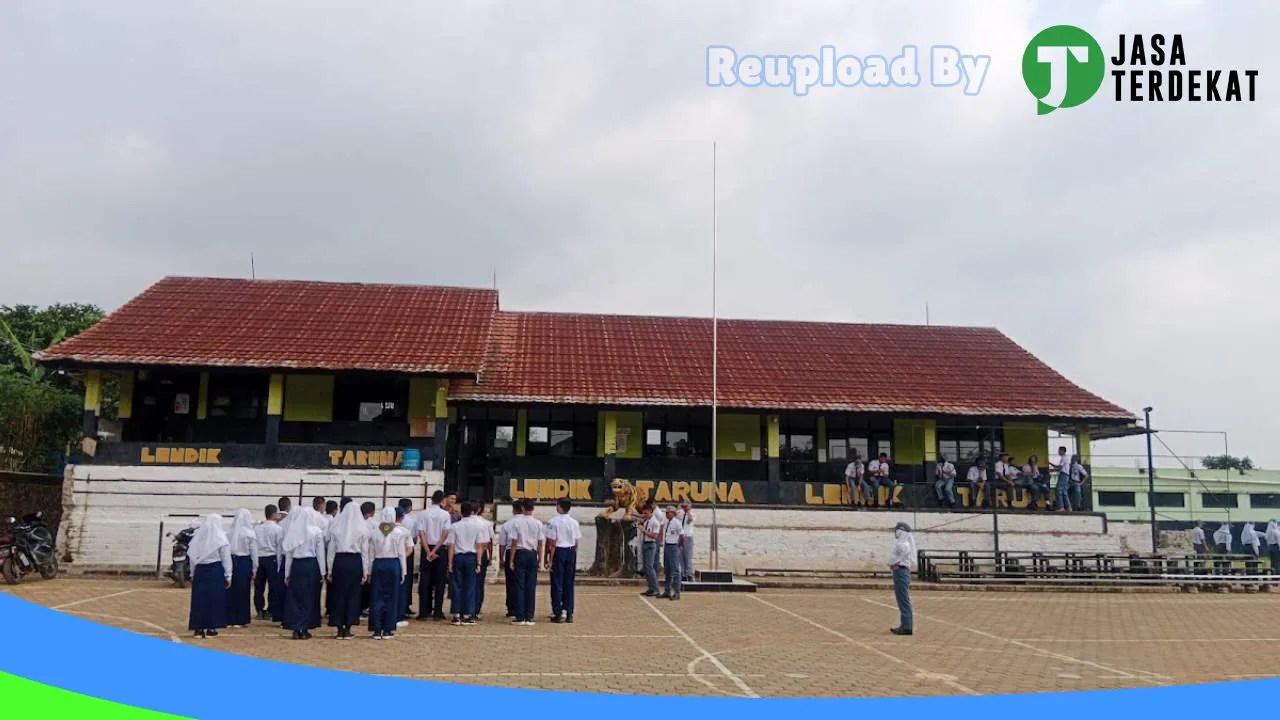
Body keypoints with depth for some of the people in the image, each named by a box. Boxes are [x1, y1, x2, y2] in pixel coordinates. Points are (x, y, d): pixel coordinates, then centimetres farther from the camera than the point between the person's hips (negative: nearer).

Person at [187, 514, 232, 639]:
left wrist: (192, 574, 15)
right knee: (215, 599, 4)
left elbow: (192, 556, 7)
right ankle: (211, 628, 5)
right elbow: (226, 559, -6)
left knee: (199, 599, 9)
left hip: (200, 571, 4)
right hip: (216, 571, -3)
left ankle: (198, 628, 12)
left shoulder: (197, 537, 3)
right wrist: (228, 576, 1)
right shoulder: (220, 538, -7)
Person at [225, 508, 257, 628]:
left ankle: (230, 619, 14)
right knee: (243, 591, 7)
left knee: (231, 591, 10)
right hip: (245, 562, -2)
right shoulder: (250, 534, -6)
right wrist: (254, 569, 7)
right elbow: (254, 552, -1)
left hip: (231, 561, 2)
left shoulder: (230, 532, -4)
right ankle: (241, 620, 11)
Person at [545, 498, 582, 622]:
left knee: (557, 583, 2)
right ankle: (569, 614, 12)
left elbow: (551, 543, -11)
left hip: (559, 551, -4)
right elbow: (577, 542, 6)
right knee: (569, 584, 9)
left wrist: (550, 559, -8)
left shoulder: (553, 522, -10)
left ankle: (558, 614, 4)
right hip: (571, 551, 4)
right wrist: (573, 555, 16)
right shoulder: (574, 522, 5)